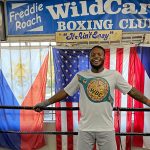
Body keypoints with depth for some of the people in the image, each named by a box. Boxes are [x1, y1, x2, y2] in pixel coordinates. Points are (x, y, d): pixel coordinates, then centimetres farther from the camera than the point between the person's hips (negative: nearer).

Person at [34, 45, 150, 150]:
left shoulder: (114, 75, -2)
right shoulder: (80, 76, -1)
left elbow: (132, 91, 4)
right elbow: (65, 92, 4)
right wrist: (45, 103, 2)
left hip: (106, 128, 0)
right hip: (85, 128, 1)